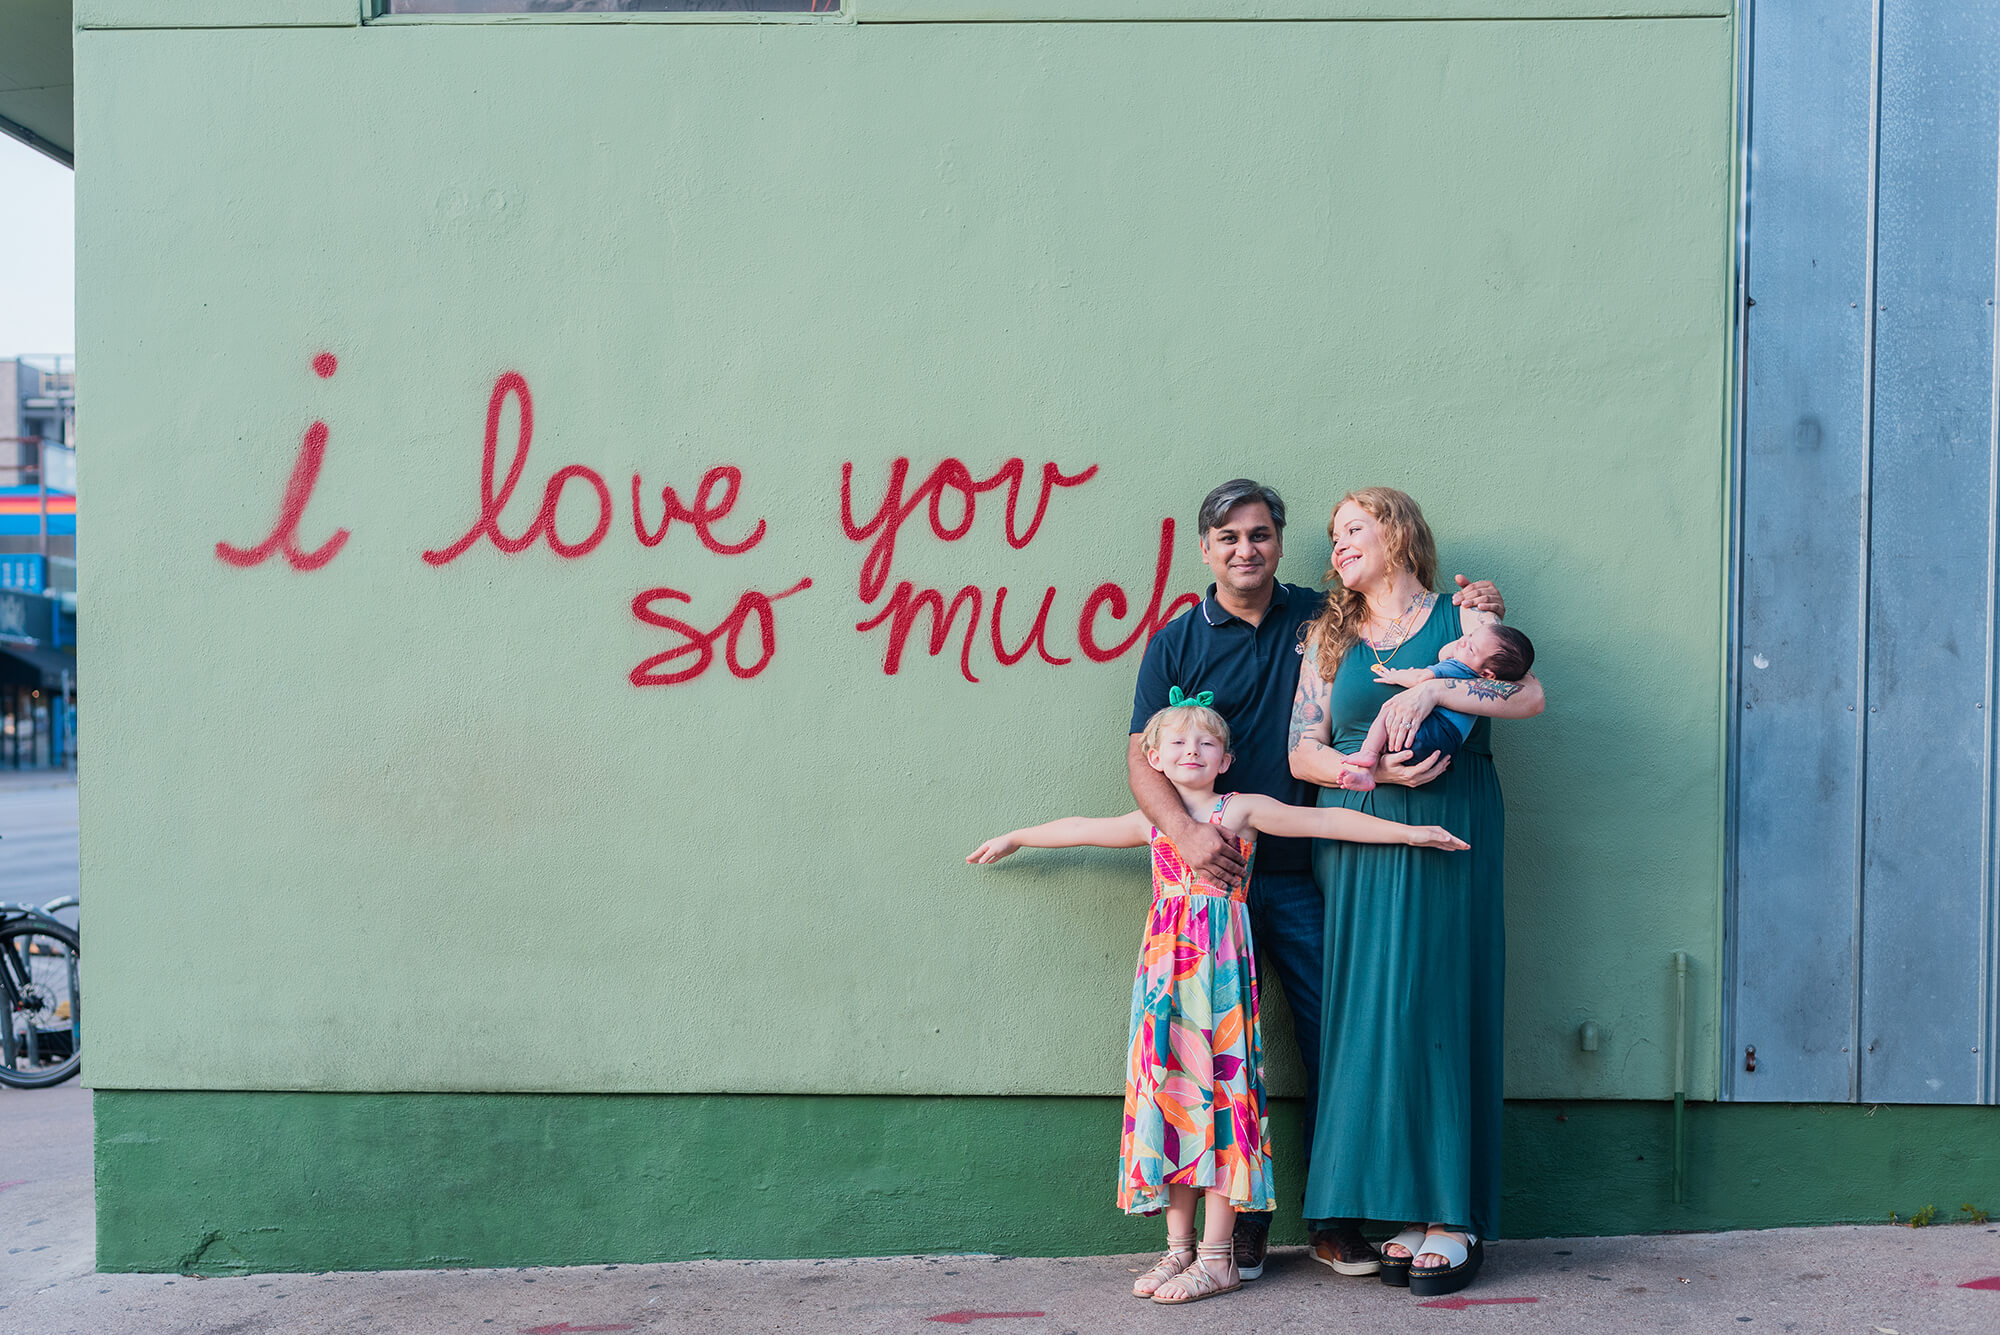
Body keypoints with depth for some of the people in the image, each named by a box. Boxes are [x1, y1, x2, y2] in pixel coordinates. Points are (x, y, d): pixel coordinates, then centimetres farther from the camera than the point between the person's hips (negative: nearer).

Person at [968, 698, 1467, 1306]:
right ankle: (1179, 1248, 12)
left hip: (1220, 964, -4)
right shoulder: (1151, 821, 16)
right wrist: (1014, 838, 40)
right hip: (1166, 966, 4)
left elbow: (1325, 821, 1)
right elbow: (1081, 829, 28)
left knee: (1218, 1085, -6)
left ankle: (1217, 1257, 1)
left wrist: (1409, 832, -3)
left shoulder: (1243, 809, 4)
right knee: (1168, 1089, 4)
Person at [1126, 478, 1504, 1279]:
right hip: (1218, 876, -1)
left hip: (1304, 875, 1)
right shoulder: (1176, 644, 3)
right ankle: (1242, 1223, 17)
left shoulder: (1320, 619, 7)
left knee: (1335, 1041, 3)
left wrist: (1469, 606, -1)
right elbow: (1144, 760, -4)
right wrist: (1188, 832, -22)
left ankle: (1333, 1220, 18)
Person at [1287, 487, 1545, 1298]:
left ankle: (1452, 1216, 1)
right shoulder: (1329, 638, 15)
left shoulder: (1460, 618, 8)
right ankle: (1406, 1209, 5)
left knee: (1435, 1005, -6)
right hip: (1357, 842, 3)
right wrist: (1373, 771, -11)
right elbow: (1303, 752, 6)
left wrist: (1431, 691, -18)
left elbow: (1529, 694, -8)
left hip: (1447, 837, -3)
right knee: (1368, 1012, -2)